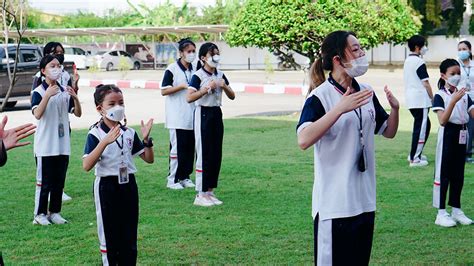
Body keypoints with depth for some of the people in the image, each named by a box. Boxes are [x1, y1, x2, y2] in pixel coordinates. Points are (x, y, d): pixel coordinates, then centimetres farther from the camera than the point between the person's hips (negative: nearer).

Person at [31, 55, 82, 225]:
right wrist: (48, 95, -29)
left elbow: (78, 113, 6)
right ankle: (40, 214, 9)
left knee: (59, 181, 10)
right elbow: (37, 114, -22)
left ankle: (55, 212, 20)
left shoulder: (65, 91, 7)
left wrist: (75, 98, -11)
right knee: (44, 182, 0)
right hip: (45, 146, -5)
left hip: (63, 145, 5)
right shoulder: (39, 92, -8)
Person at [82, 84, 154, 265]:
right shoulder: (95, 134, -11)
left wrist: (146, 139, -9)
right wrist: (105, 142, -32)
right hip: (107, 187, -4)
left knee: (129, 235, 10)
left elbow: (149, 159, 8)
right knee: (109, 236, 6)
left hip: (128, 185, 5)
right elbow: (86, 166, -23)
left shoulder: (129, 133, 4)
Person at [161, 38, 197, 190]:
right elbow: (164, 91, -10)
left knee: (190, 147, 7)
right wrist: (183, 86, -17)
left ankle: (185, 177, 18)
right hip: (177, 117, -6)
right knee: (177, 148, -3)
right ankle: (172, 179, 4)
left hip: (191, 116, 6)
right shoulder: (172, 69, -7)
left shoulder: (195, 69, 11)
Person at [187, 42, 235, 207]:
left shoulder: (220, 75, 10)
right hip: (203, 114, -7)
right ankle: (200, 195, 0)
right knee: (204, 154, -6)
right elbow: (190, 97, -21)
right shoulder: (198, 76, -10)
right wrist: (207, 88, -26)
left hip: (217, 114, 7)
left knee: (216, 154, 8)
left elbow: (232, 96, 12)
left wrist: (224, 86, -6)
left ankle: (210, 191, 17)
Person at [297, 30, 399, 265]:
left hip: (364, 201, 7)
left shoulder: (366, 92, 8)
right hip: (333, 204, -7)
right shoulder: (320, 96, -13)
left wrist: (395, 108, -2)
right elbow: (303, 140, -28)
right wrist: (340, 109, -32)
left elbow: (388, 132, 18)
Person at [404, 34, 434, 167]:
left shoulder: (407, 61, 15)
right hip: (421, 100, -10)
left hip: (411, 100, 10)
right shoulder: (419, 62, -13)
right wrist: (433, 98, -4)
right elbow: (425, 83, -13)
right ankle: (414, 159, -4)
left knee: (425, 125, 19)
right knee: (421, 128, -5)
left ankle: (415, 154, 22)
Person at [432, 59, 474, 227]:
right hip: (447, 135, -6)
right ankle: (441, 214, 5)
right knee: (443, 174, 0)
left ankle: (456, 210, 22)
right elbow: (442, 120, -20)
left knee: (458, 175, 12)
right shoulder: (440, 96, -9)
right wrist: (453, 101, -29)